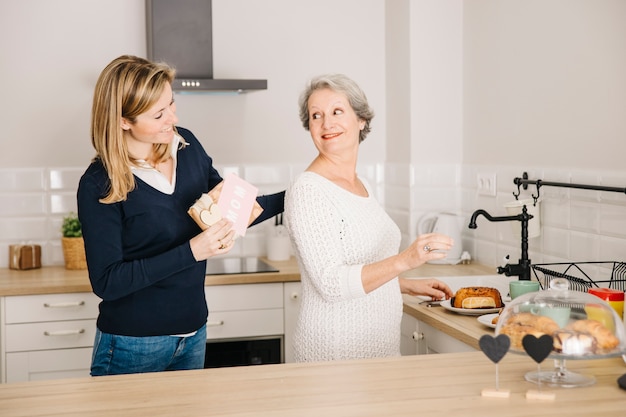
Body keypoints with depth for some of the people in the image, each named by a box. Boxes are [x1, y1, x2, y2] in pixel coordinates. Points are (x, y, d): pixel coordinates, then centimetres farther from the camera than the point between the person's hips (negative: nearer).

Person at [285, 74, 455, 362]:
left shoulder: (362, 186, 10)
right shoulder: (307, 190, -15)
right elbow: (331, 284, -23)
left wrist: (408, 286, 14)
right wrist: (403, 261, -31)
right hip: (334, 350, -7)